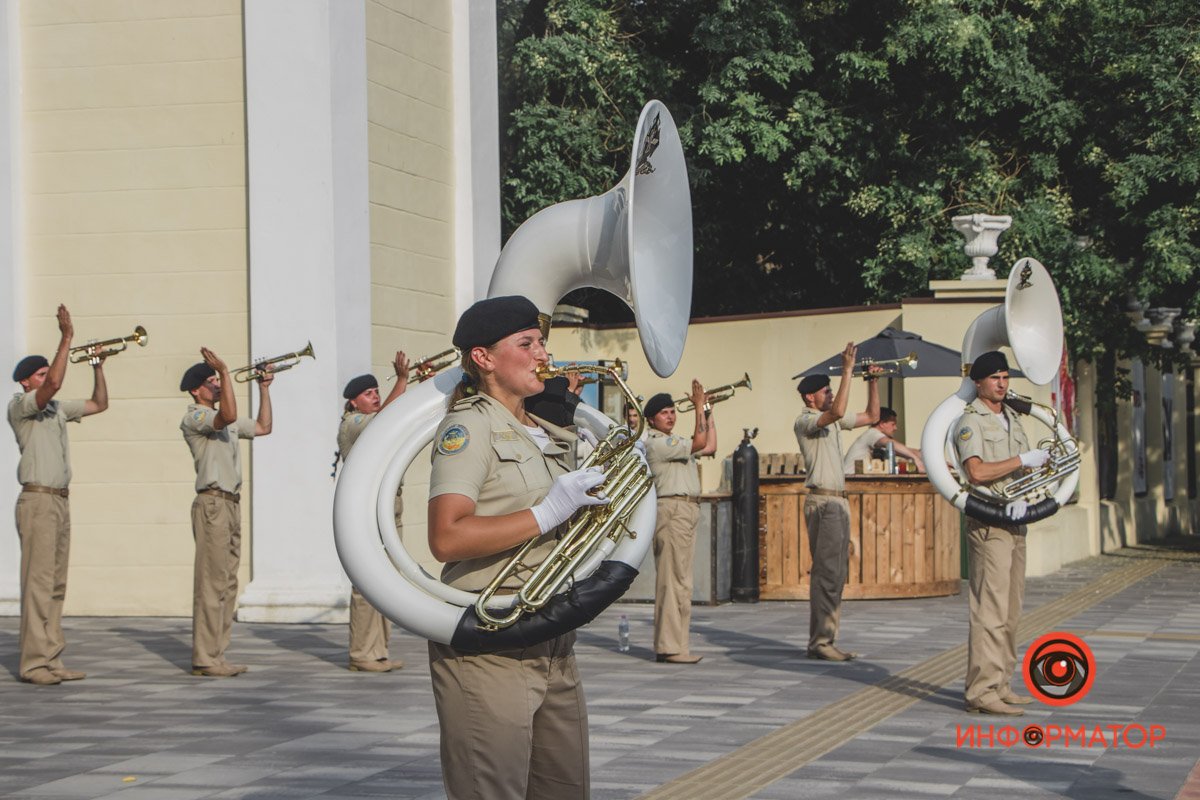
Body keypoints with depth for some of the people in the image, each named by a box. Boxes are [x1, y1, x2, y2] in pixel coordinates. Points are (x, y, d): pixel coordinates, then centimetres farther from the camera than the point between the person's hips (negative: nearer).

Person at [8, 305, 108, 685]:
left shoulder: (57, 408, 19)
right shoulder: (19, 405, -5)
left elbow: (99, 404, 27)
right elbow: (54, 384, -22)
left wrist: (98, 367, 16)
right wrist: (66, 338, -18)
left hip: (60, 500, 8)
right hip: (37, 500, -8)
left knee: (56, 585, 8)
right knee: (38, 582, -10)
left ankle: (51, 659, 11)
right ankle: (33, 663, -10)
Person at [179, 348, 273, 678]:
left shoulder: (221, 420, 21)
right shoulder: (194, 418, -8)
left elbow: (263, 427, 28)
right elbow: (228, 416, -27)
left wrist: (264, 389, 23)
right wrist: (225, 371, -24)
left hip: (231, 503, 10)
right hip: (212, 502, -10)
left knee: (227, 584, 9)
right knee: (211, 583, -10)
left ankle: (216, 655, 13)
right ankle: (204, 658, -10)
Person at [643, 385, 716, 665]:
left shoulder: (675, 442, 23)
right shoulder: (656, 442, -9)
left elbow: (710, 446, 24)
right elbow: (700, 442, -16)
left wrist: (708, 411, 21)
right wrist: (699, 406, -10)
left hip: (687, 510, 10)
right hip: (672, 508, -10)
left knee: (677, 579, 10)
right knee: (674, 579, -13)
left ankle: (671, 644, 12)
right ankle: (670, 647, -16)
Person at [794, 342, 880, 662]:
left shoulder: (832, 420, 18)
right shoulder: (805, 420, -9)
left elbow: (871, 416, 26)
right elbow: (837, 412, -28)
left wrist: (873, 382, 14)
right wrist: (848, 370, -24)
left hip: (838, 501, 9)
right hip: (822, 501, -9)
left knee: (837, 573, 9)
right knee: (826, 573, -12)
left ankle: (826, 640, 11)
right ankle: (820, 642, -12)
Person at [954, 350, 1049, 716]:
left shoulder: (1013, 418, 18)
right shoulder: (970, 420, -7)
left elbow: (1027, 468, 15)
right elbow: (977, 471, -19)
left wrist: (1022, 497, -6)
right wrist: (1023, 460, -15)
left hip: (1014, 521, 8)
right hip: (987, 522, -8)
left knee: (1010, 612, 10)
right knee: (990, 608, -12)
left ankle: (1000, 685, 15)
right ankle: (982, 691, -13)